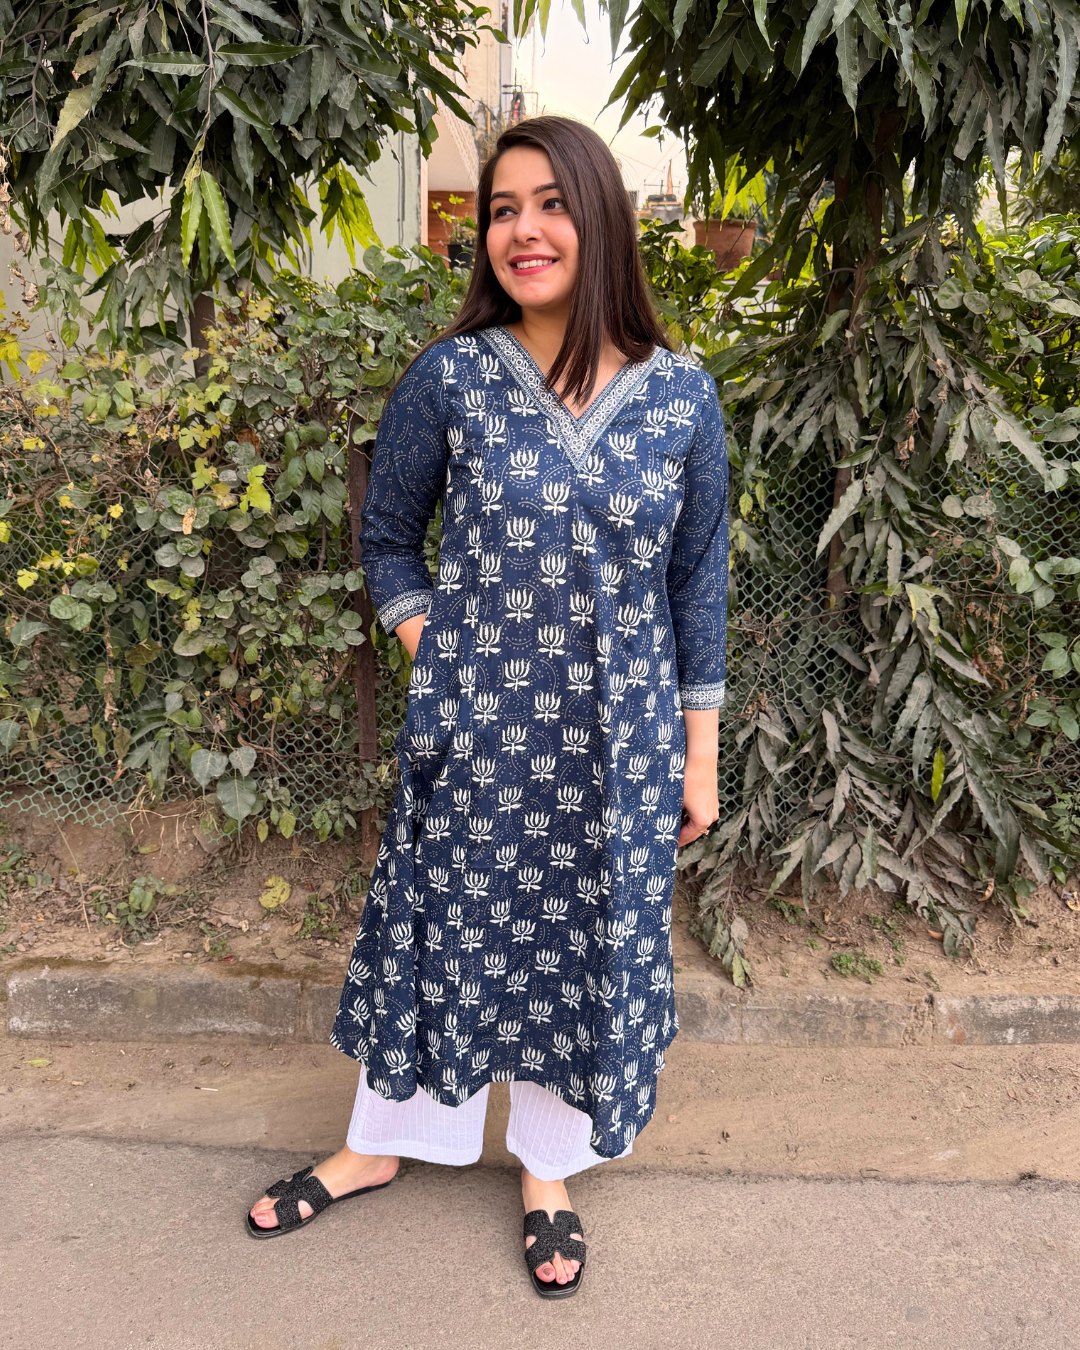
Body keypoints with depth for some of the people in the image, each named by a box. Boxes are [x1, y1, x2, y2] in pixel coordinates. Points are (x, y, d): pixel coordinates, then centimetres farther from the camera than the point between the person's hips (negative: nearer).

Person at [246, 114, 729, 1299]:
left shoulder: (680, 394, -3)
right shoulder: (450, 378, -6)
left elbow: (697, 580, 3)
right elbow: (386, 540, 7)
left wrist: (700, 751, 4)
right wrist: (430, 656, -6)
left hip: (617, 737, 1)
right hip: (477, 731, -1)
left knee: (586, 938, 14)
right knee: (445, 925, 14)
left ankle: (547, 1167, 39)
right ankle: (384, 1141, 40)